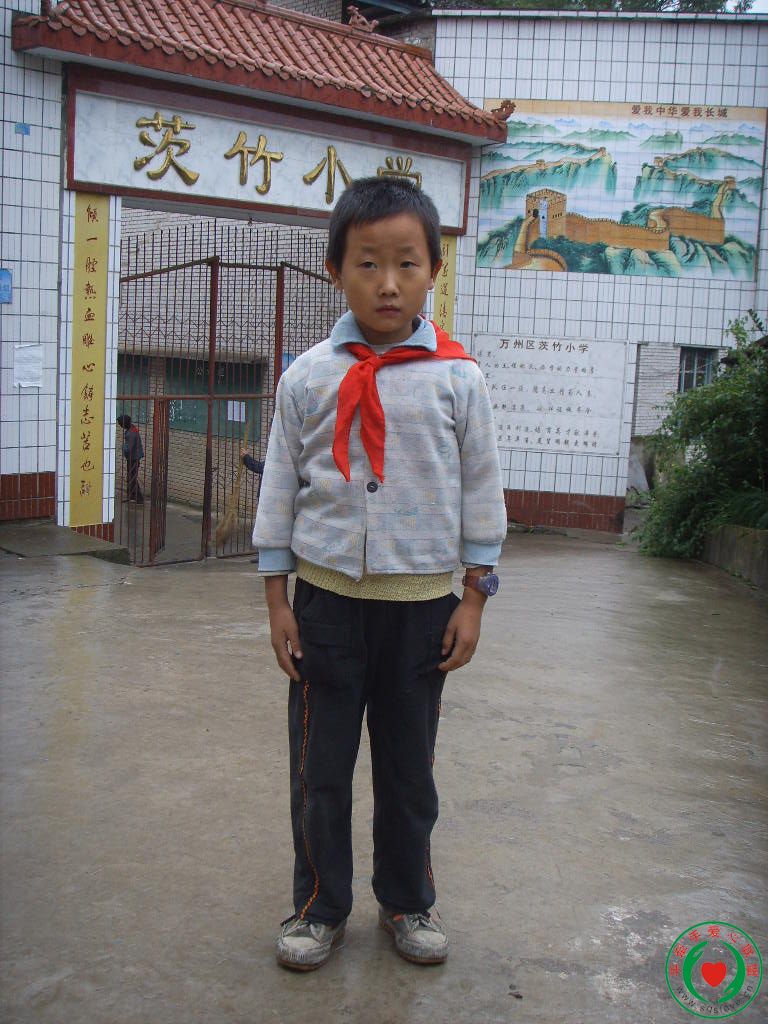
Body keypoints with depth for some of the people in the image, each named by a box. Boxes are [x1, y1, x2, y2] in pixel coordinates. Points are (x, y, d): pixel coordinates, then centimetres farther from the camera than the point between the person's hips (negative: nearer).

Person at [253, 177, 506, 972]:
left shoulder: (457, 378, -4)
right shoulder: (307, 377, -2)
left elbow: (481, 490, 2)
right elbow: (280, 490, 3)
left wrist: (473, 598, 0)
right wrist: (277, 600, 2)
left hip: (422, 602, 0)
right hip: (327, 599, 1)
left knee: (409, 765, 14)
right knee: (318, 767, 10)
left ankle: (408, 901, 34)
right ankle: (319, 905, 30)